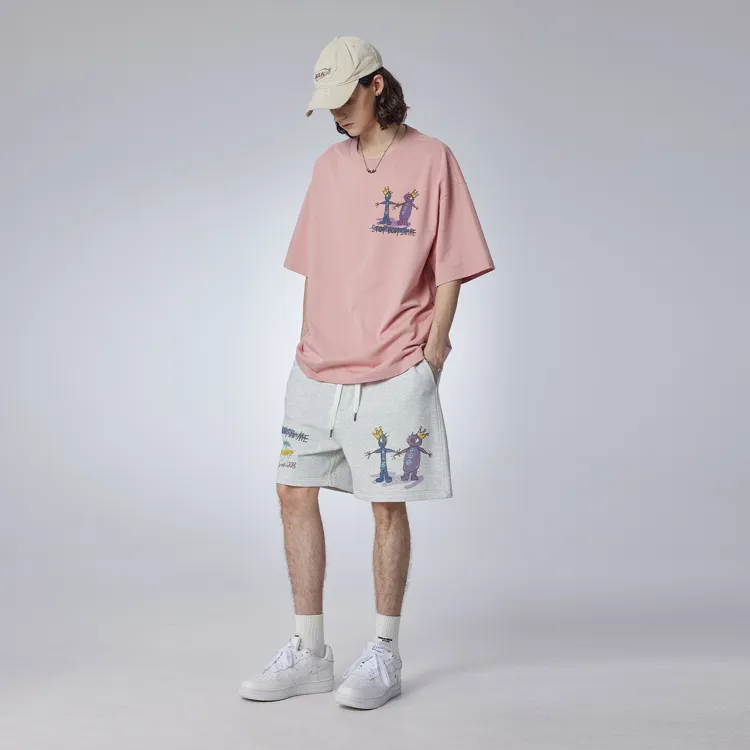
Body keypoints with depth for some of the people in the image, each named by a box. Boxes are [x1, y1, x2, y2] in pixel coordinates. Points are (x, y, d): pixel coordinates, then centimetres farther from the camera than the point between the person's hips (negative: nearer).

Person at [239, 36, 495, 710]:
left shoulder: (431, 161, -3)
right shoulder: (328, 166, 13)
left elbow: (450, 273, -4)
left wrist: (430, 362, -8)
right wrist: (309, 352, 12)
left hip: (393, 374, -6)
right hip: (317, 372, 6)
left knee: (389, 506, 1)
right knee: (295, 495, 5)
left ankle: (384, 656, 15)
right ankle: (308, 654, 17)